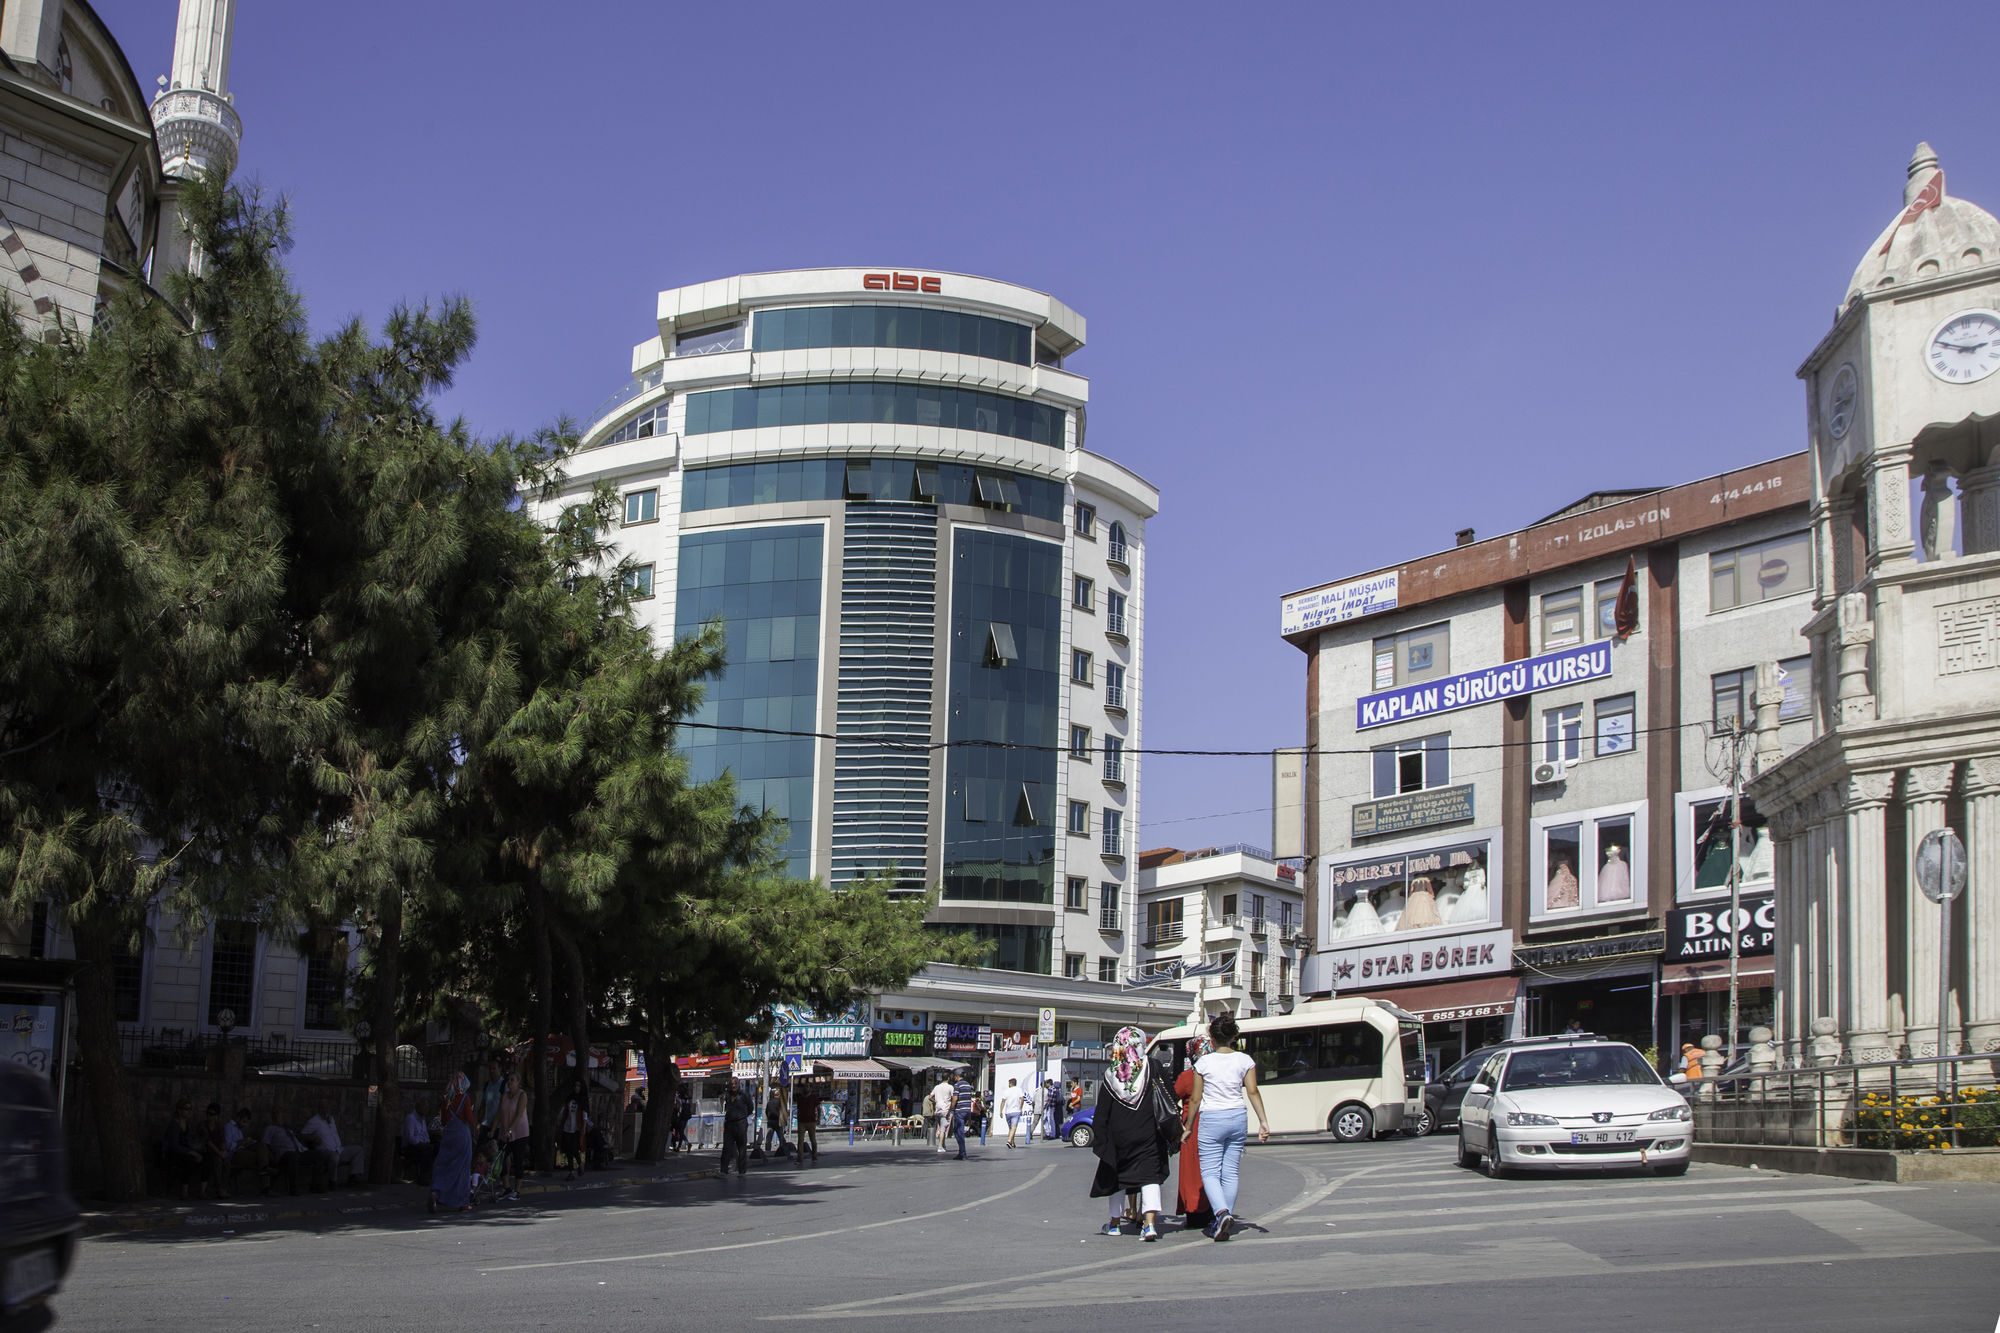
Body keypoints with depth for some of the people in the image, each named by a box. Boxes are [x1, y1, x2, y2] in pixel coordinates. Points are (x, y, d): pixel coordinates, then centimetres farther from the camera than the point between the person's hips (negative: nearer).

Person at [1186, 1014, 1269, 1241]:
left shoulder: (1204, 1063, -3)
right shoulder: (1245, 1061, 3)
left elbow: (1195, 1099, 0)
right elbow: (1253, 1092, -6)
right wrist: (1263, 1121, -7)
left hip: (1211, 1119, -3)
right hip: (1238, 1118, 3)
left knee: (1210, 1172, 0)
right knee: (1230, 1172, 9)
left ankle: (1222, 1213, -24)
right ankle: (1224, 1223, 11)